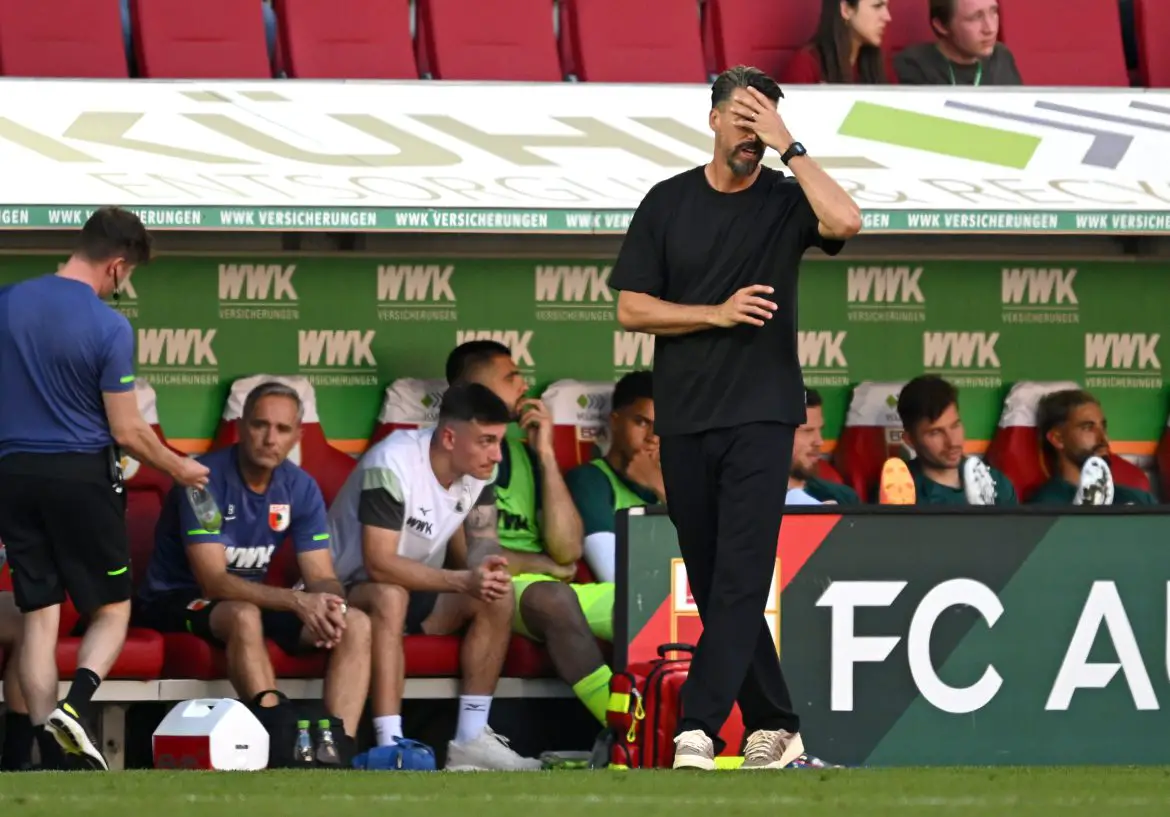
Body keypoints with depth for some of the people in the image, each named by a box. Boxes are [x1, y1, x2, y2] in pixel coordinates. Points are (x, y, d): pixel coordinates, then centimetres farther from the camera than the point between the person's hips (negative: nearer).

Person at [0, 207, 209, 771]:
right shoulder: (109, 328, -12)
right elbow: (126, 430, -8)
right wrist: (178, 468, 9)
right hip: (81, 474, -4)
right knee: (112, 608, 9)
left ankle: (46, 745, 2)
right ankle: (77, 702, -17)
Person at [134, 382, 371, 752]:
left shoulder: (300, 488, -1)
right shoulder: (206, 479, -21)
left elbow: (323, 578, -2)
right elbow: (214, 582, -27)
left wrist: (329, 606, -29)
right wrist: (297, 601, -38)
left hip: (253, 597, 7)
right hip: (177, 600, -7)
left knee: (357, 625, -14)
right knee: (243, 615, -40)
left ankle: (339, 749, -25)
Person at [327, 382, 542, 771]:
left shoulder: (479, 470, -4)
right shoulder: (393, 464, -27)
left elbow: (481, 542, 1)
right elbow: (378, 564, -32)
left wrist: (486, 567, -25)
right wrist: (463, 581, -38)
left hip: (419, 592, 7)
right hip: (353, 591, -7)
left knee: (497, 597, -16)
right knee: (390, 595, -39)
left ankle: (470, 740, -15)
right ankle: (391, 748, -45)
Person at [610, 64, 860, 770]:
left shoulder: (785, 201, 1)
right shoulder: (668, 203, 7)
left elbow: (846, 221, -21)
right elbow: (631, 309, 4)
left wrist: (789, 147, -17)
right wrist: (718, 314, -8)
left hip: (761, 418, -3)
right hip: (685, 420, 3)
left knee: (740, 577, -13)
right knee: (713, 583, 6)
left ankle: (698, 729, -20)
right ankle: (773, 727, 15)